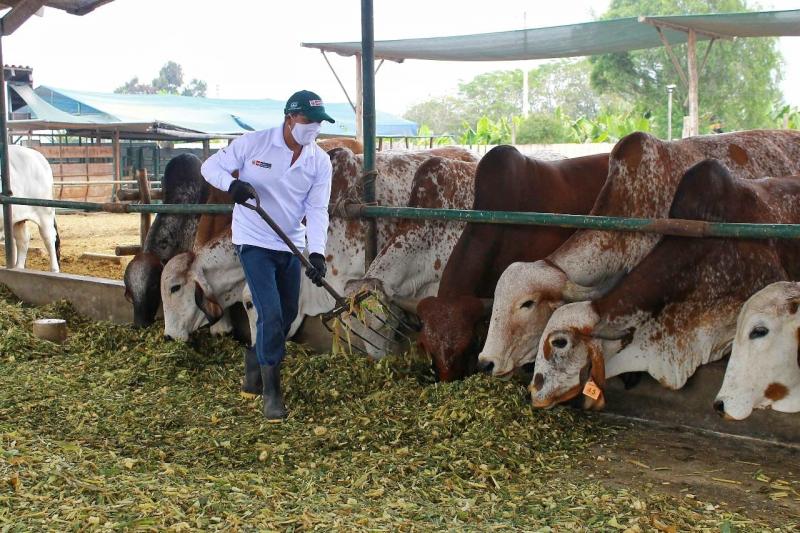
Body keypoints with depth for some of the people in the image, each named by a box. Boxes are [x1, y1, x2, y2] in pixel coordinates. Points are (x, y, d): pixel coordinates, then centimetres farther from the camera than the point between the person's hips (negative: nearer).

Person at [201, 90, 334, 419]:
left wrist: (317, 252, -21)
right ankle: (271, 392, 0)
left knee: (287, 315, 12)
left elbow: (317, 210, -7)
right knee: (271, 314, -13)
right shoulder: (253, 143, -13)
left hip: (291, 246, 6)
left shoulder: (320, 161, -3)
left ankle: (253, 375, 33)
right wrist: (232, 184, -29)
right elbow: (211, 166, -6)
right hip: (254, 242, -5)